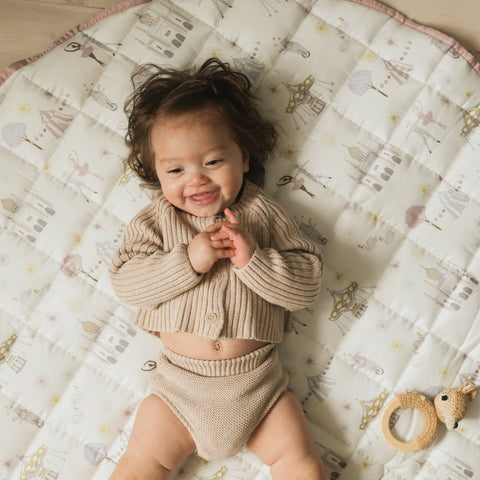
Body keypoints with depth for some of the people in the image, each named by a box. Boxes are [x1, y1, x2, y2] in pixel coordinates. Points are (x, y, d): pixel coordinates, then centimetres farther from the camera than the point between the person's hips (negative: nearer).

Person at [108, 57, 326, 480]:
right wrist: (188, 260, -22)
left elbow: (307, 285, -6)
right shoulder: (155, 221, 1)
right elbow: (125, 281, -10)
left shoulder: (262, 214, -1)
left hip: (258, 382, 0)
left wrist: (253, 259, -22)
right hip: (181, 385, 1)